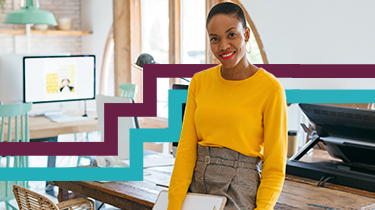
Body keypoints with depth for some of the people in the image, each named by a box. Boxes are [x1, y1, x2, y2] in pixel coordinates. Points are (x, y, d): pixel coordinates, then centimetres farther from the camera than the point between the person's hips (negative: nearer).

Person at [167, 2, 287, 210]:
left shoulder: (270, 88, -8)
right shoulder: (199, 82, 5)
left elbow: (275, 166, -6)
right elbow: (186, 147, 2)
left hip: (240, 190, -4)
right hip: (197, 185, 4)